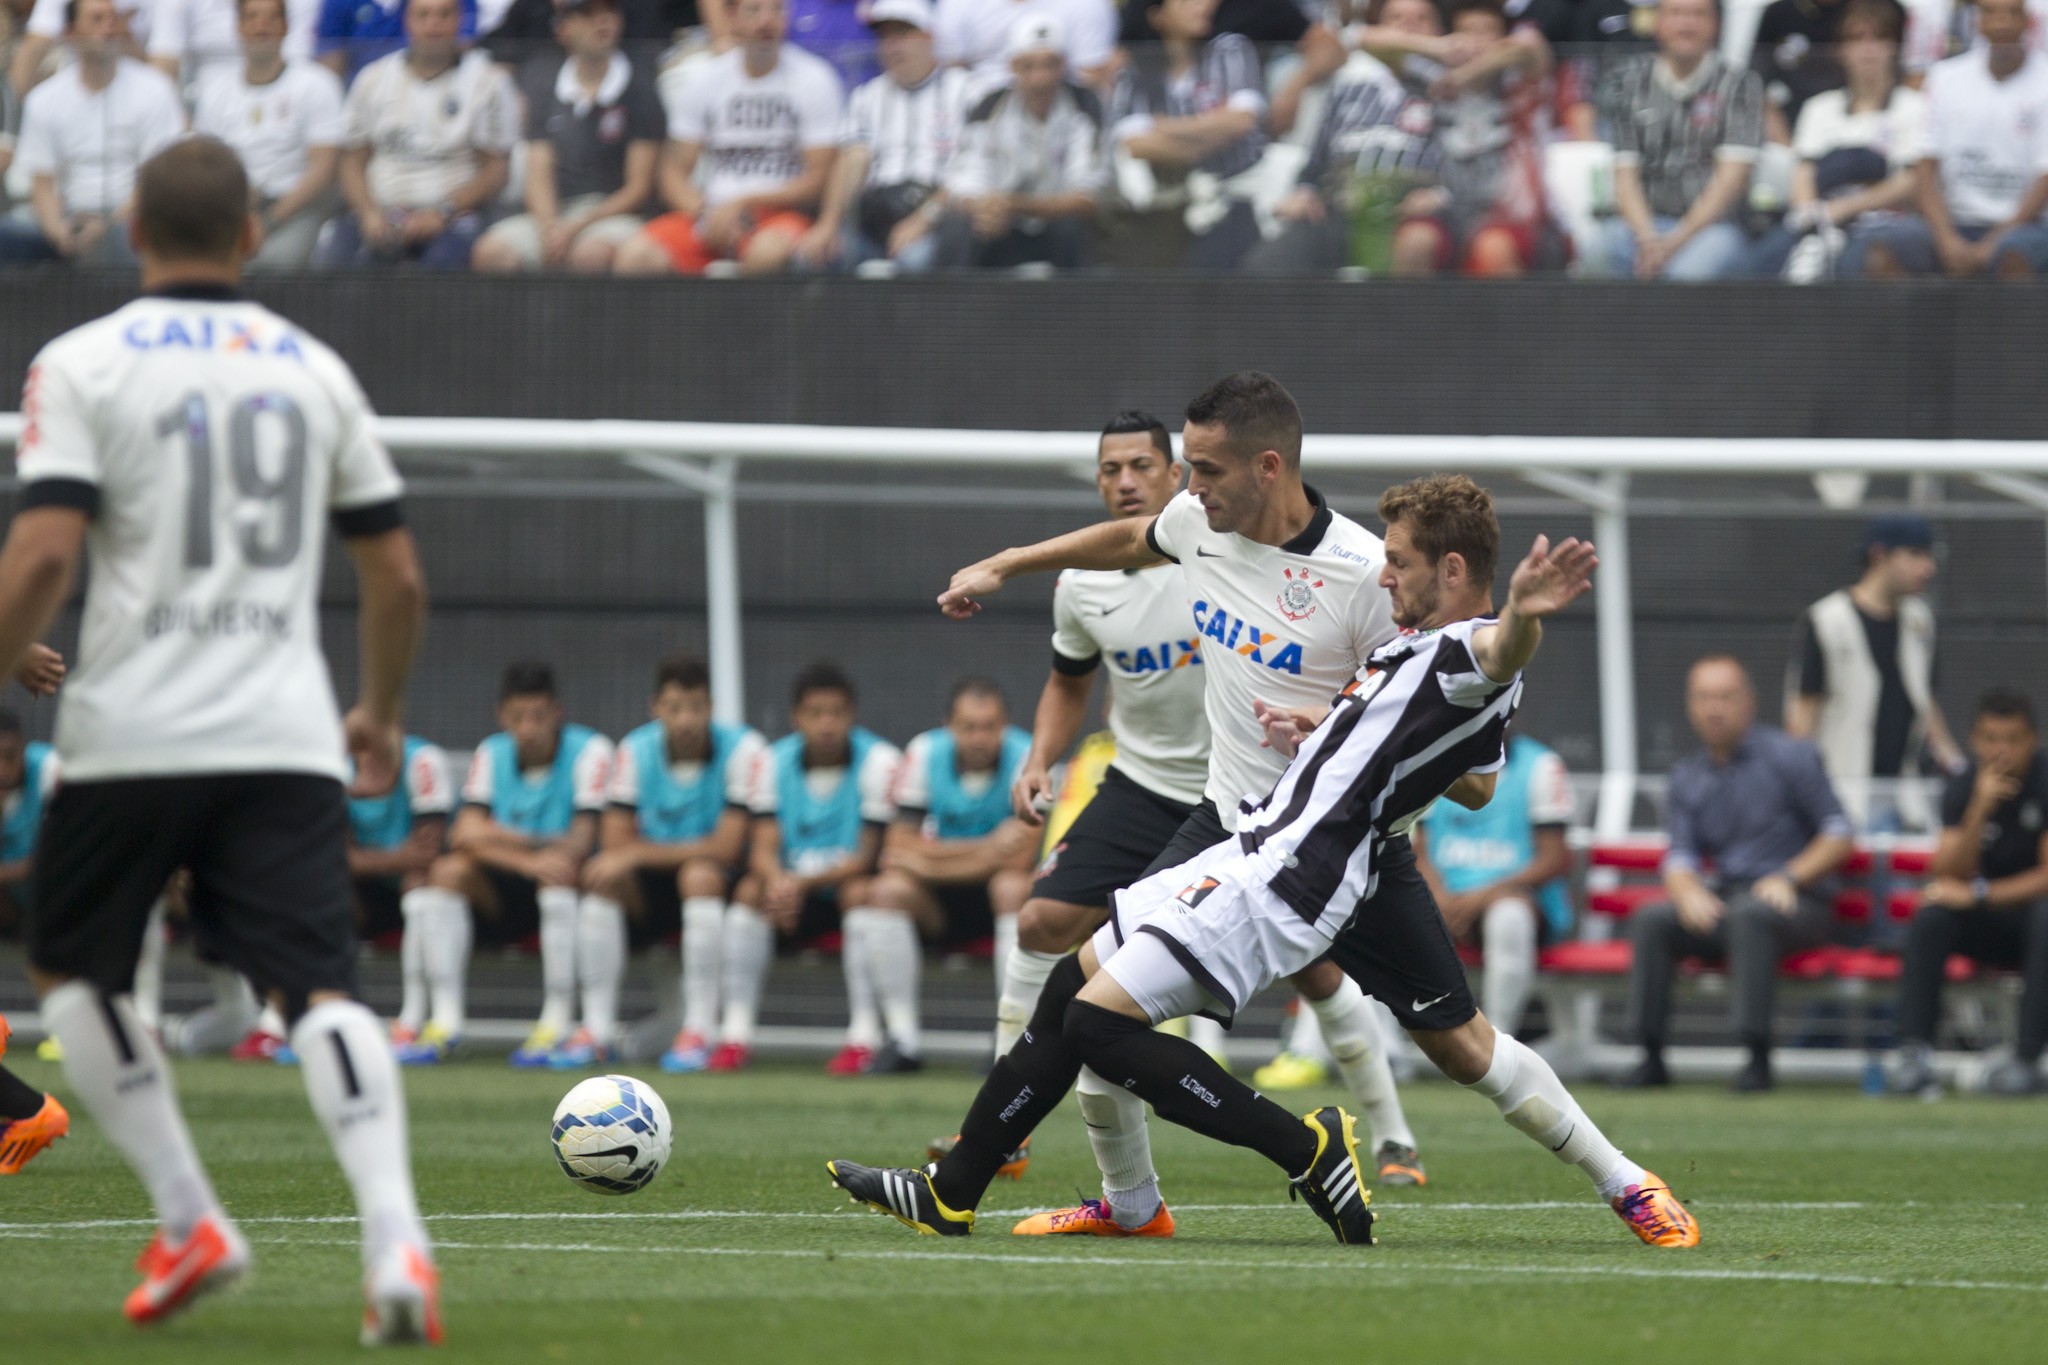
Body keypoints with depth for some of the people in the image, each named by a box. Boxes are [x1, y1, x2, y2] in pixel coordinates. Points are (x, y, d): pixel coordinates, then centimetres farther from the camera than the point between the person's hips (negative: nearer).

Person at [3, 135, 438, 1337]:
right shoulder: (314, 369, 11)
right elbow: (398, 575, 15)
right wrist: (384, 715, 29)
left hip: (132, 738, -2)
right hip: (286, 734, 2)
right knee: (320, 988, -5)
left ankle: (190, 1219, 9)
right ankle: (395, 1233, -25)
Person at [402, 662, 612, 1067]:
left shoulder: (589, 750, -6)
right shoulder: (492, 754, 5)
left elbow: (582, 841, -17)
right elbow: (466, 833, -11)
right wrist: (526, 858, -29)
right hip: (506, 897, 4)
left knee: (558, 867, -36)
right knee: (447, 870, -22)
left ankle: (557, 1022, -34)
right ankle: (445, 1021, -26)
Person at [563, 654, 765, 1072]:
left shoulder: (743, 748, -15)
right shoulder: (636, 750, -4)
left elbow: (726, 847, -22)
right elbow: (615, 843, -8)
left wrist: (638, 853, -24)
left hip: (725, 882, -3)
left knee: (700, 875, -36)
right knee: (602, 877, -25)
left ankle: (699, 1033, -34)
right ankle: (598, 1032, -24)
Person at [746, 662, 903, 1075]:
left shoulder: (878, 760, -14)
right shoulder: (776, 761, -2)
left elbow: (864, 858, -17)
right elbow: (764, 848, -10)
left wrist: (803, 882, -31)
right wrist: (778, 882, -34)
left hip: (852, 880, -3)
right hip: (795, 884, 3)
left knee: (860, 892, -34)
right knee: (751, 892, -23)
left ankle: (864, 1035, -35)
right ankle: (736, 1033, -23)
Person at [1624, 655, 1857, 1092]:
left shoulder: (1790, 756, 0)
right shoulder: (1687, 775, 15)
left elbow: (1840, 834, -3)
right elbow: (1680, 856, 9)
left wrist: (1789, 878, -17)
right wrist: (1689, 892, -15)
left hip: (1798, 904, -5)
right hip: (1720, 900, 5)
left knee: (1749, 914, -38)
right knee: (1650, 921, -22)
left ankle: (1757, 1057, -38)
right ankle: (1651, 1059, -21)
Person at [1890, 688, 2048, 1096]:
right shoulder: (1962, 788, -3)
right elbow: (1948, 877, -13)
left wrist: (1979, 894, -23)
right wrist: (1980, 809, -26)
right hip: (1992, 924, 3)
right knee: (1930, 915, -23)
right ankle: (1914, 1052, -30)